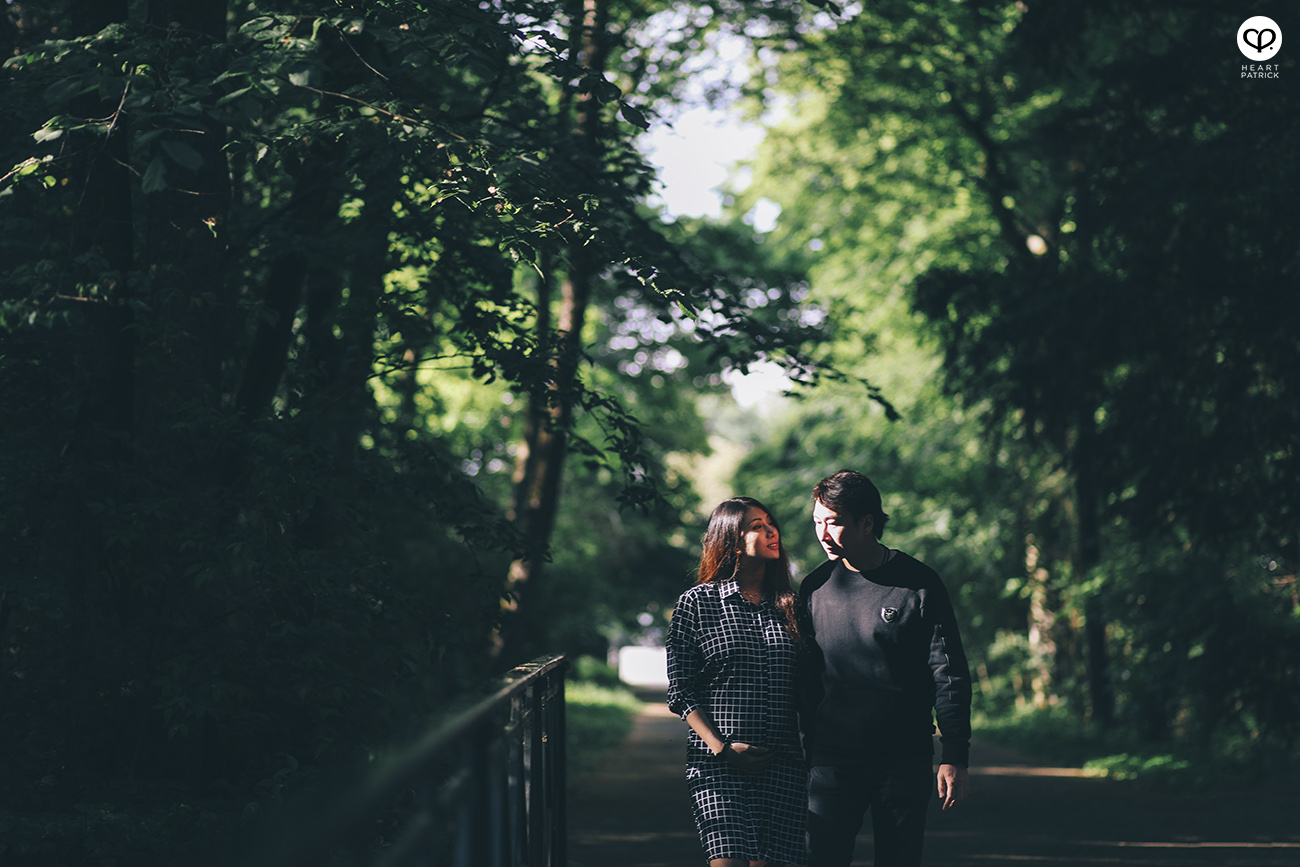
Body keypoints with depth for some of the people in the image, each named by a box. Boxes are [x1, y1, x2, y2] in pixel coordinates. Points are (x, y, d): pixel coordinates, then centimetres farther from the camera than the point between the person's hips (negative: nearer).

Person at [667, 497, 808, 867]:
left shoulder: (788, 606, 14)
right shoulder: (697, 603, 2)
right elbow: (680, 691, 0)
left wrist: (812, 753, 4)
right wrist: (721, 748, -11)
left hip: (781, 767, 4)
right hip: (719, 766, -3)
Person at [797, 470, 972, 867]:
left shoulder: (919, 585, -1)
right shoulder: (814, 588, 6)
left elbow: (950, 677, -1)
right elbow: (804, 681, 13)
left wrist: (955, 758, -7)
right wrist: (807, 752, 8)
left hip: (905, 761, -1)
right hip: (832, 761, 2)